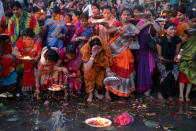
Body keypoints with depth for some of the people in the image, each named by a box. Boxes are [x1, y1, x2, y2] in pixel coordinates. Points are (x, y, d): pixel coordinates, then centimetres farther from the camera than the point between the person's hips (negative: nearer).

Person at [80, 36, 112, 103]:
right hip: (91, 67, -2)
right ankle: (90, 94, -9)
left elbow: (107, 66, -28)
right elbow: (87, 69, -39)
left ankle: (96, 92, 7)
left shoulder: (105, 49, -32)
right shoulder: (86, 50, -35)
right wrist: (93, 56, -49)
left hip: (100, 66, 2)